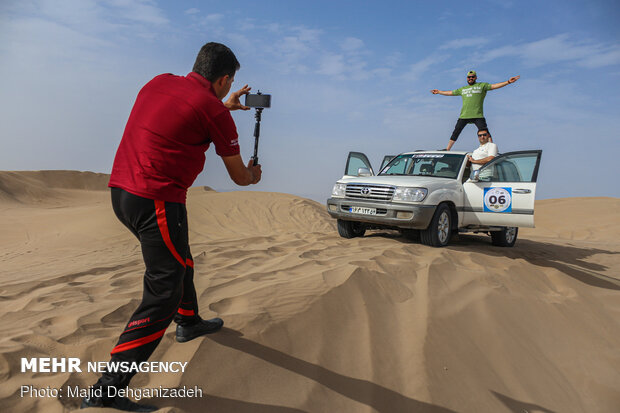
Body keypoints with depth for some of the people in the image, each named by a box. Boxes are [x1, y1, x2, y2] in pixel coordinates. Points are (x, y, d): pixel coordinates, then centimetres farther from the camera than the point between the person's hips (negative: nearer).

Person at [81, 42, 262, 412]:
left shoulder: (159, 83, 12)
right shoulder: (214, 110, -9)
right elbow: (238, 176, 2)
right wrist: (253, 176, 26)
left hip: (121, 190, 9)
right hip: (157, 201, -9)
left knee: (179, 261, 27)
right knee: (163, 293, -3)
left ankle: (189, 322, 48)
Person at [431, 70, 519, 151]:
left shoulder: (482, 86, 11)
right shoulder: (462, 89, 23)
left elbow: (493, 86, 2)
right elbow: (450, 93, 32)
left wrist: (508, 82, -8)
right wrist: (439, 92, 39)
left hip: (478, 116, -3)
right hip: (463, 116, 4)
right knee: (455, 133, 5)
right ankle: (447, 150, 13)